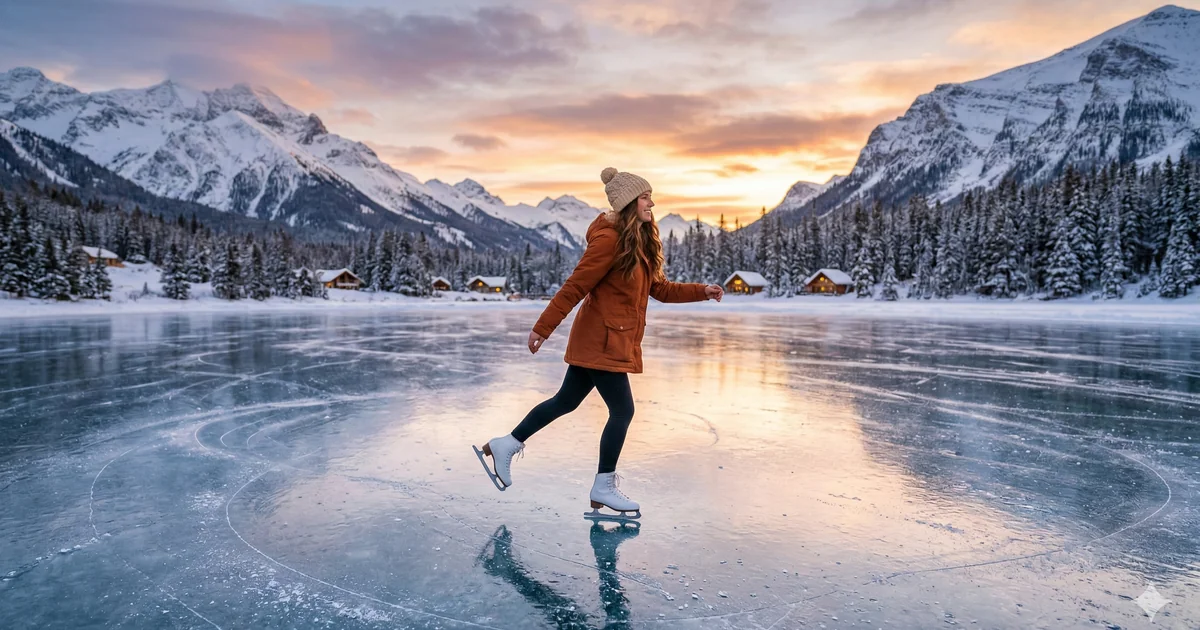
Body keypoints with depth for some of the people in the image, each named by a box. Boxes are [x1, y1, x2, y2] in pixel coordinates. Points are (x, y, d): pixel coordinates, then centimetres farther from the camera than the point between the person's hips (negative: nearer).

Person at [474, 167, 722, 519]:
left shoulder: (640, 243, 12)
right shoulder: (609, 240, -17)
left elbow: (659, 289, 16)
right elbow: (574, 287, -18)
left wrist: (702, 291, 8)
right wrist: (543, 328, -17)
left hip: (599, 342, 9)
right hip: (602, 341, -9)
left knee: (566, 401, 16)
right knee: (622, 411, -2)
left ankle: (505, 446, 29)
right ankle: (603, 489, 14)